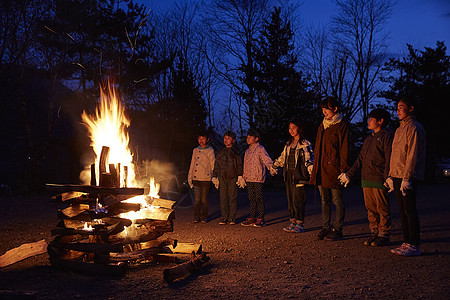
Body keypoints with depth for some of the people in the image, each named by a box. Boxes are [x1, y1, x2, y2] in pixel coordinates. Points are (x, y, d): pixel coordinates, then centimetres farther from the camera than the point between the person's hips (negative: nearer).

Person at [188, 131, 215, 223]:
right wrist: (190, 178, 14)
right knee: (196, 199, 2)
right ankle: (196, 217, 10)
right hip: (196, 178, 3)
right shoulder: (195, 150, 15)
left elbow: (213, 165, 1)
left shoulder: (210, 151, 3)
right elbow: (192, 165, 18)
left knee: (204, 199, 1)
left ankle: (204, 217, 10)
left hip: (206, 178, -3)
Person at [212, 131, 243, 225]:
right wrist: (214, 177, 13)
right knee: (223, 199, 1)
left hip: (232, 177, -3)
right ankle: (224, 217, 9)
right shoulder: (221, 152, 15)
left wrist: (240, 176, -3)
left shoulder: (235, 152, 7)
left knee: (232, 198, -1)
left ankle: (232, 218, 5)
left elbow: (239, 165, 5)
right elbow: (216, 165, 18)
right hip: (222, 177, 3)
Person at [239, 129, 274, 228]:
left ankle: (261, 219, 0)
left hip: (258, 178, -7)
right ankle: (252, 218, 14)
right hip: (249, 179, 7)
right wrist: (243, 177, 26)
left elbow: (267, 159, -15)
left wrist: (271, 168, -33)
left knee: (259, 198, -5)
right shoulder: (248, 151, 20)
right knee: (251, 199, 8)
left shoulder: (260, 149, -3)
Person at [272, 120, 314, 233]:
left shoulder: (305, 144, -3)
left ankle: (300, 224, 1)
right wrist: (274, 166, 32)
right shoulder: (289, 144, 18)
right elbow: (282, 157, 29)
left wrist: (312, 171, -23)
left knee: (298, 200, -8)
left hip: (298, 175, -7)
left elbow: (309, 160, -11)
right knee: (290, 200, 8)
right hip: (288, 175, 7)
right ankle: (293, 222, 15)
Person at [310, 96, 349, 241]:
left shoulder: (341, 126, -4)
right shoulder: (322, 126, 17)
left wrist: (343, 169, -13)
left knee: (337, 200, 1)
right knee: (324, 200, 11)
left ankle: (337, 229, 8)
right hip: (321, 168, 7)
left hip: (333, 167, -7)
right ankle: (325, 228, 18)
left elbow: (344, 149, -8)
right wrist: (315, 166, 14)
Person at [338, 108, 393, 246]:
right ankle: (374, 233, 18)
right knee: (371, 209, 10)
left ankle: (384, 236, 6)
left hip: (379, 180, -8)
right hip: (366, 179, 8)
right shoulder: (369, 138, 21)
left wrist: (388, 178, -19)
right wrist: (349, 174, 15)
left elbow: (389, 159, -11)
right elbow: (360, 158, 21)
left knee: (382, 209, -1)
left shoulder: (387, 135, -4)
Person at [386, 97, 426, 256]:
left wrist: (406, 177, -20)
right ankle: (406, 242, 17)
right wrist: (391, 176, 17)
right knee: (403, 211, 10)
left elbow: (413, 155, -15)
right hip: (397, 176, 9)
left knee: (409, 210, -6)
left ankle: (414, 246, -1)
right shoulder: (399, 129, 20)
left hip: (408, 177, -9)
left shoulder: (415, 128, -8)